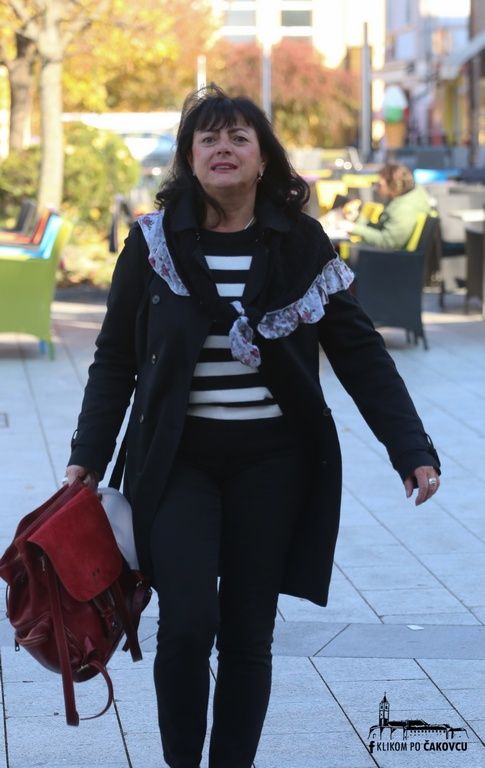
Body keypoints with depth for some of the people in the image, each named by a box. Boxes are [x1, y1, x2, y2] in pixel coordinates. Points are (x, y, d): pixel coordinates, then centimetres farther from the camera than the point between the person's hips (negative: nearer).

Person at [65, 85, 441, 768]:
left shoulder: (301, 243, 1)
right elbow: (116, 357, 6)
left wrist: (411, 449, -6)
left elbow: (360, 352, 1)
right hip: (177, 461, -1)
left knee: (248, 633, 4)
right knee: (188, 622, -13)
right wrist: (88, 456, 0)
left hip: (271, 462, 1)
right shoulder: (154, 242, 0)